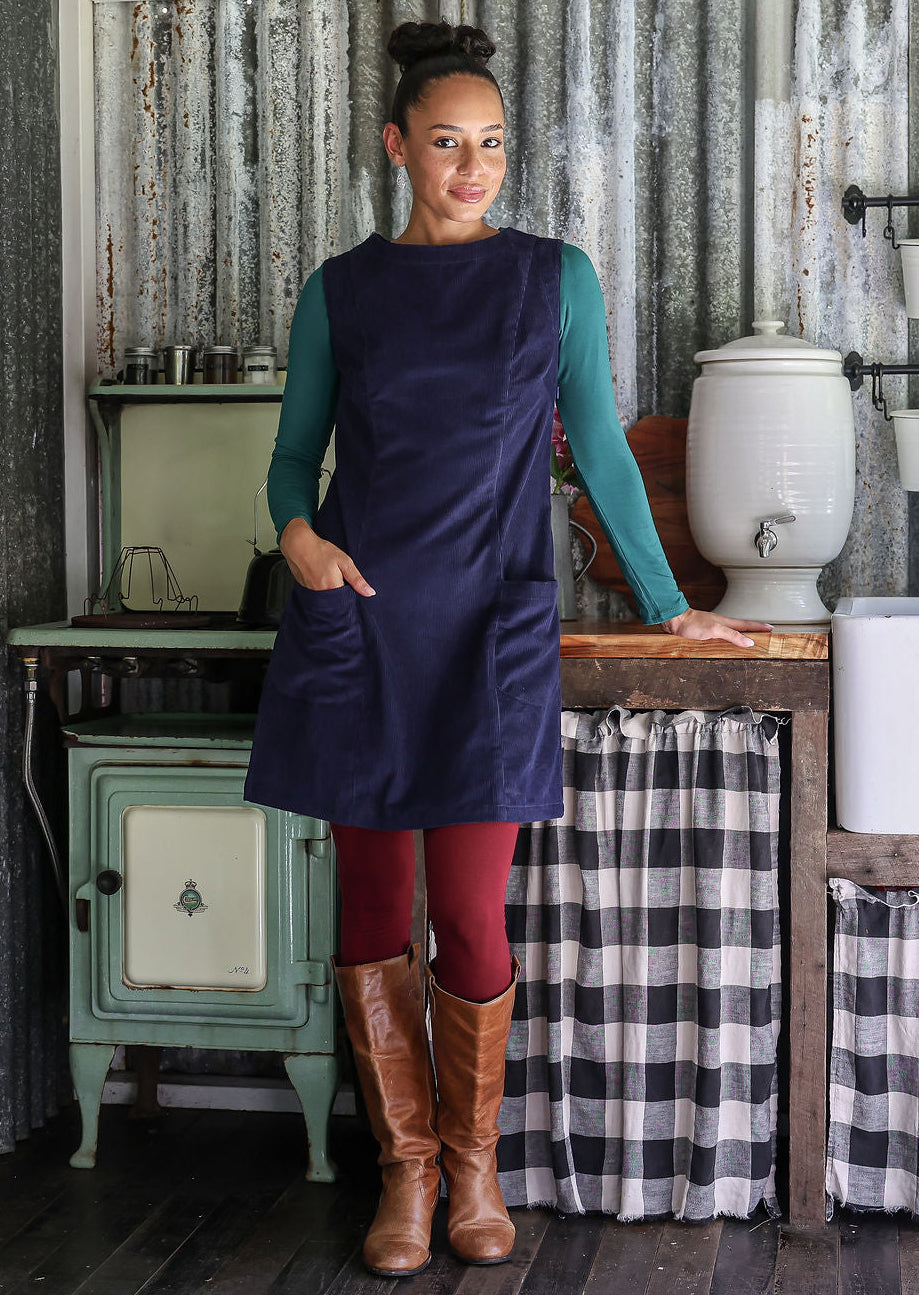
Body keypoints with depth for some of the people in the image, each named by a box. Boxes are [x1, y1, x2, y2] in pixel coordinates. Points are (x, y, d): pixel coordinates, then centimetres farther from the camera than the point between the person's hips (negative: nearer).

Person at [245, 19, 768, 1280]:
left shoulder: (555, 277, 6)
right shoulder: (339, 291, 8)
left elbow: (600, 449, 9)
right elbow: (295, 453, 14)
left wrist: (669, 605, 9)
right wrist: (296, 529, -8)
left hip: (490, 629, -1)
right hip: (357, 622, 2)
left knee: (470, 924, -4)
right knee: (373, 913, 6)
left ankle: (473, 1159, 20)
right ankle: (406, 1165, 21)